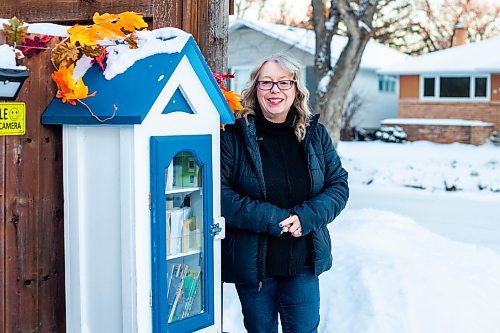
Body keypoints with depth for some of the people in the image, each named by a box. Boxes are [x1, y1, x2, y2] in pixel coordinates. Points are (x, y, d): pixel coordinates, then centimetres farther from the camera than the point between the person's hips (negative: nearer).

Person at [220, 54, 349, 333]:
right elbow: (219, 192, -14)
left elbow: (339, 184, 3)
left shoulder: (315, 134, 3)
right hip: (252, 262, -2)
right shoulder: (236, 134, -9)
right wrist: (270, 219, -21)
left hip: (304, 260, 2)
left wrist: (305, 217, -15)